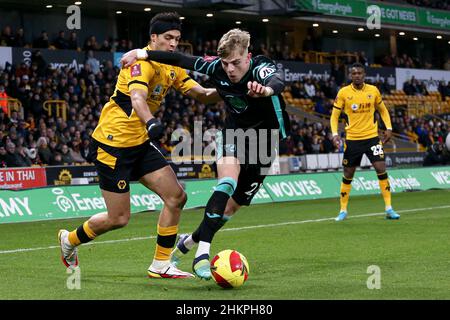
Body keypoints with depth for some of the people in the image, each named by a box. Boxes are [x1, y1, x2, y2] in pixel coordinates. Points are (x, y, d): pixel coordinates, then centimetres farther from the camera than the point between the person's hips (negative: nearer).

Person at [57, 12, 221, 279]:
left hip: (140, 144, 9)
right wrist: (151, 122, -57)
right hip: (113, 144, -8)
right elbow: (137, 97, -37)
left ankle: (160, 265, 6)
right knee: (119, 219, -3)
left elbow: (202, 94, 6)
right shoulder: (143, 62, -19)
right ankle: (70, 239, 24)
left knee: (177, 196, -3)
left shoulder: (172, 68, 8)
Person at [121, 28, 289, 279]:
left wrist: (266, 89, -77)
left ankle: (189, 242, 29)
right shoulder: (217, 68, -18)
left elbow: (278, 81, -53)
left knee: (233, 206, 5)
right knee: (228, 182, -29)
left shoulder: (261, 68, -30)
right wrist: (142, 54, -7)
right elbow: (181, 60, -5)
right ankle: (202, 253, -33)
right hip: (233, 135, 1)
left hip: (264, 143, -1)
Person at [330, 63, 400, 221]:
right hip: (352, 139, -1)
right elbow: (335, 115, 1)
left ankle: (389, 208, -2)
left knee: (381, 169, -9)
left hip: (372, 137, 1)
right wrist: (335, 134, -13)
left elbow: (383, 110, 16)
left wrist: (388, 128, 3)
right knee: (348, 174, 5)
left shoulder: (373, 90, 2)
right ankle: (343, 210, 18)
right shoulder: (343, 92, -4)